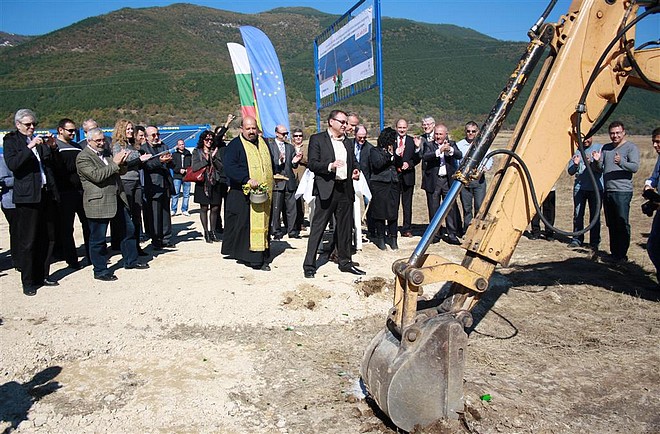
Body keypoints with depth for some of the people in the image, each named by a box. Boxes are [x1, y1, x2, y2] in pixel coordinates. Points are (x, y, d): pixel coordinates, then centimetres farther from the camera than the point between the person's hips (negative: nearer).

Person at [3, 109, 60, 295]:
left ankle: (42, 276, 21)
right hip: (27, 196, -5)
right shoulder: (10, 140, 3)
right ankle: (28, 282, 8)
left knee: (48, 238, 9)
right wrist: (30, 147, -18)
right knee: (27, 241, -1)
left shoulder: (40, 139, 15)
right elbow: (12, 164, -13)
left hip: (47, 194, 5)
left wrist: (53, 147, -1)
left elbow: (56, 163, 15)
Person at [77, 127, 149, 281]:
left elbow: (121, 171, 17)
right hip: (99, 203, -8)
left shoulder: (106, 153, 15)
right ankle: (100, 270, 14)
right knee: (98, 238, 3)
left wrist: (122, 162, -5)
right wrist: (115, 163, -20)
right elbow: (96, 176, -22)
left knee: (128, 230, 14)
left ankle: (131, 261, 28)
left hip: (118, 199, 8)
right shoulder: (83, 157, -9)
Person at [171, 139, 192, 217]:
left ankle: (184, 210, 11)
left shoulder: (189, 154, 14)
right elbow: (172, 165, 1)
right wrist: (179, 170, -13)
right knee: (175, 193, -6)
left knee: (186, 194, 3)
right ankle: (173, 210, 0)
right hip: (177, 176, -2)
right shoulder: (174, 154, 9)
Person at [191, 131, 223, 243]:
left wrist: (214, 157, -9)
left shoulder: (216, 151, 11)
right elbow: (194, 167, -6)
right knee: (204, 208, -1)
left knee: (215, 208, 3)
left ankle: (212, 232, 14)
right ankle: (206, 233, 7)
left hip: (215, 183, 2)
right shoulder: (196, 152, 5)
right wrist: (206, 159, -11)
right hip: (202, 183, -2)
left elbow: (221, 167, 2)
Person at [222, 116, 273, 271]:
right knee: (245, 225, -7)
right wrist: (247, 180, -27)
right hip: (243, 195, -6)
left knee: (262, 225, 7)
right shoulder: (235, 145, -5)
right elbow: (229, 167, -18)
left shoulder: (263, 143, 15)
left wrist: (272, 176, 14)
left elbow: (269, 164, 29)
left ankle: (260, 258, 13)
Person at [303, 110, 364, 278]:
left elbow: (353, 161, 26)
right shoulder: (317, 139, 0)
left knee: (345, 227, 11)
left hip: (345, 189, 6)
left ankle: (345, 262, 23)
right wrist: (330, 166, -23)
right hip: (327, 189, -6)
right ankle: (309, 265, 2)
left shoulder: (347, 142, 17)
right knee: (318, 227, -4)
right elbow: (312, 164, -8)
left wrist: (355, 170, 4)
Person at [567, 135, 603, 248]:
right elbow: (570, 172, 8)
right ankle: (577, 239, 13)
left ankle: (594, 242, 8)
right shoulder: (577, 150, 8)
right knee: (577, 215, 4)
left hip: (596, 188, -2)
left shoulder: (600, 148, 3)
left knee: (595, 215, 1)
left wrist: (591, 163, -24)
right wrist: (575, 164, -13)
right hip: (579, 187, 2)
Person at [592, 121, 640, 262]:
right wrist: (597, 161, -5)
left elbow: (635, 167, -15)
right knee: (611, 224, 11)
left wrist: (621, 162, -33)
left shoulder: (631, 147, -2)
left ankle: (622, 255, -1)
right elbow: (599, 169, 16)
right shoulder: (606, 148, 16)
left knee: (622, 224, -5)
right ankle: (614, 253, 19)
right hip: (608, 191, 7)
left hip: (622, 192, -7)